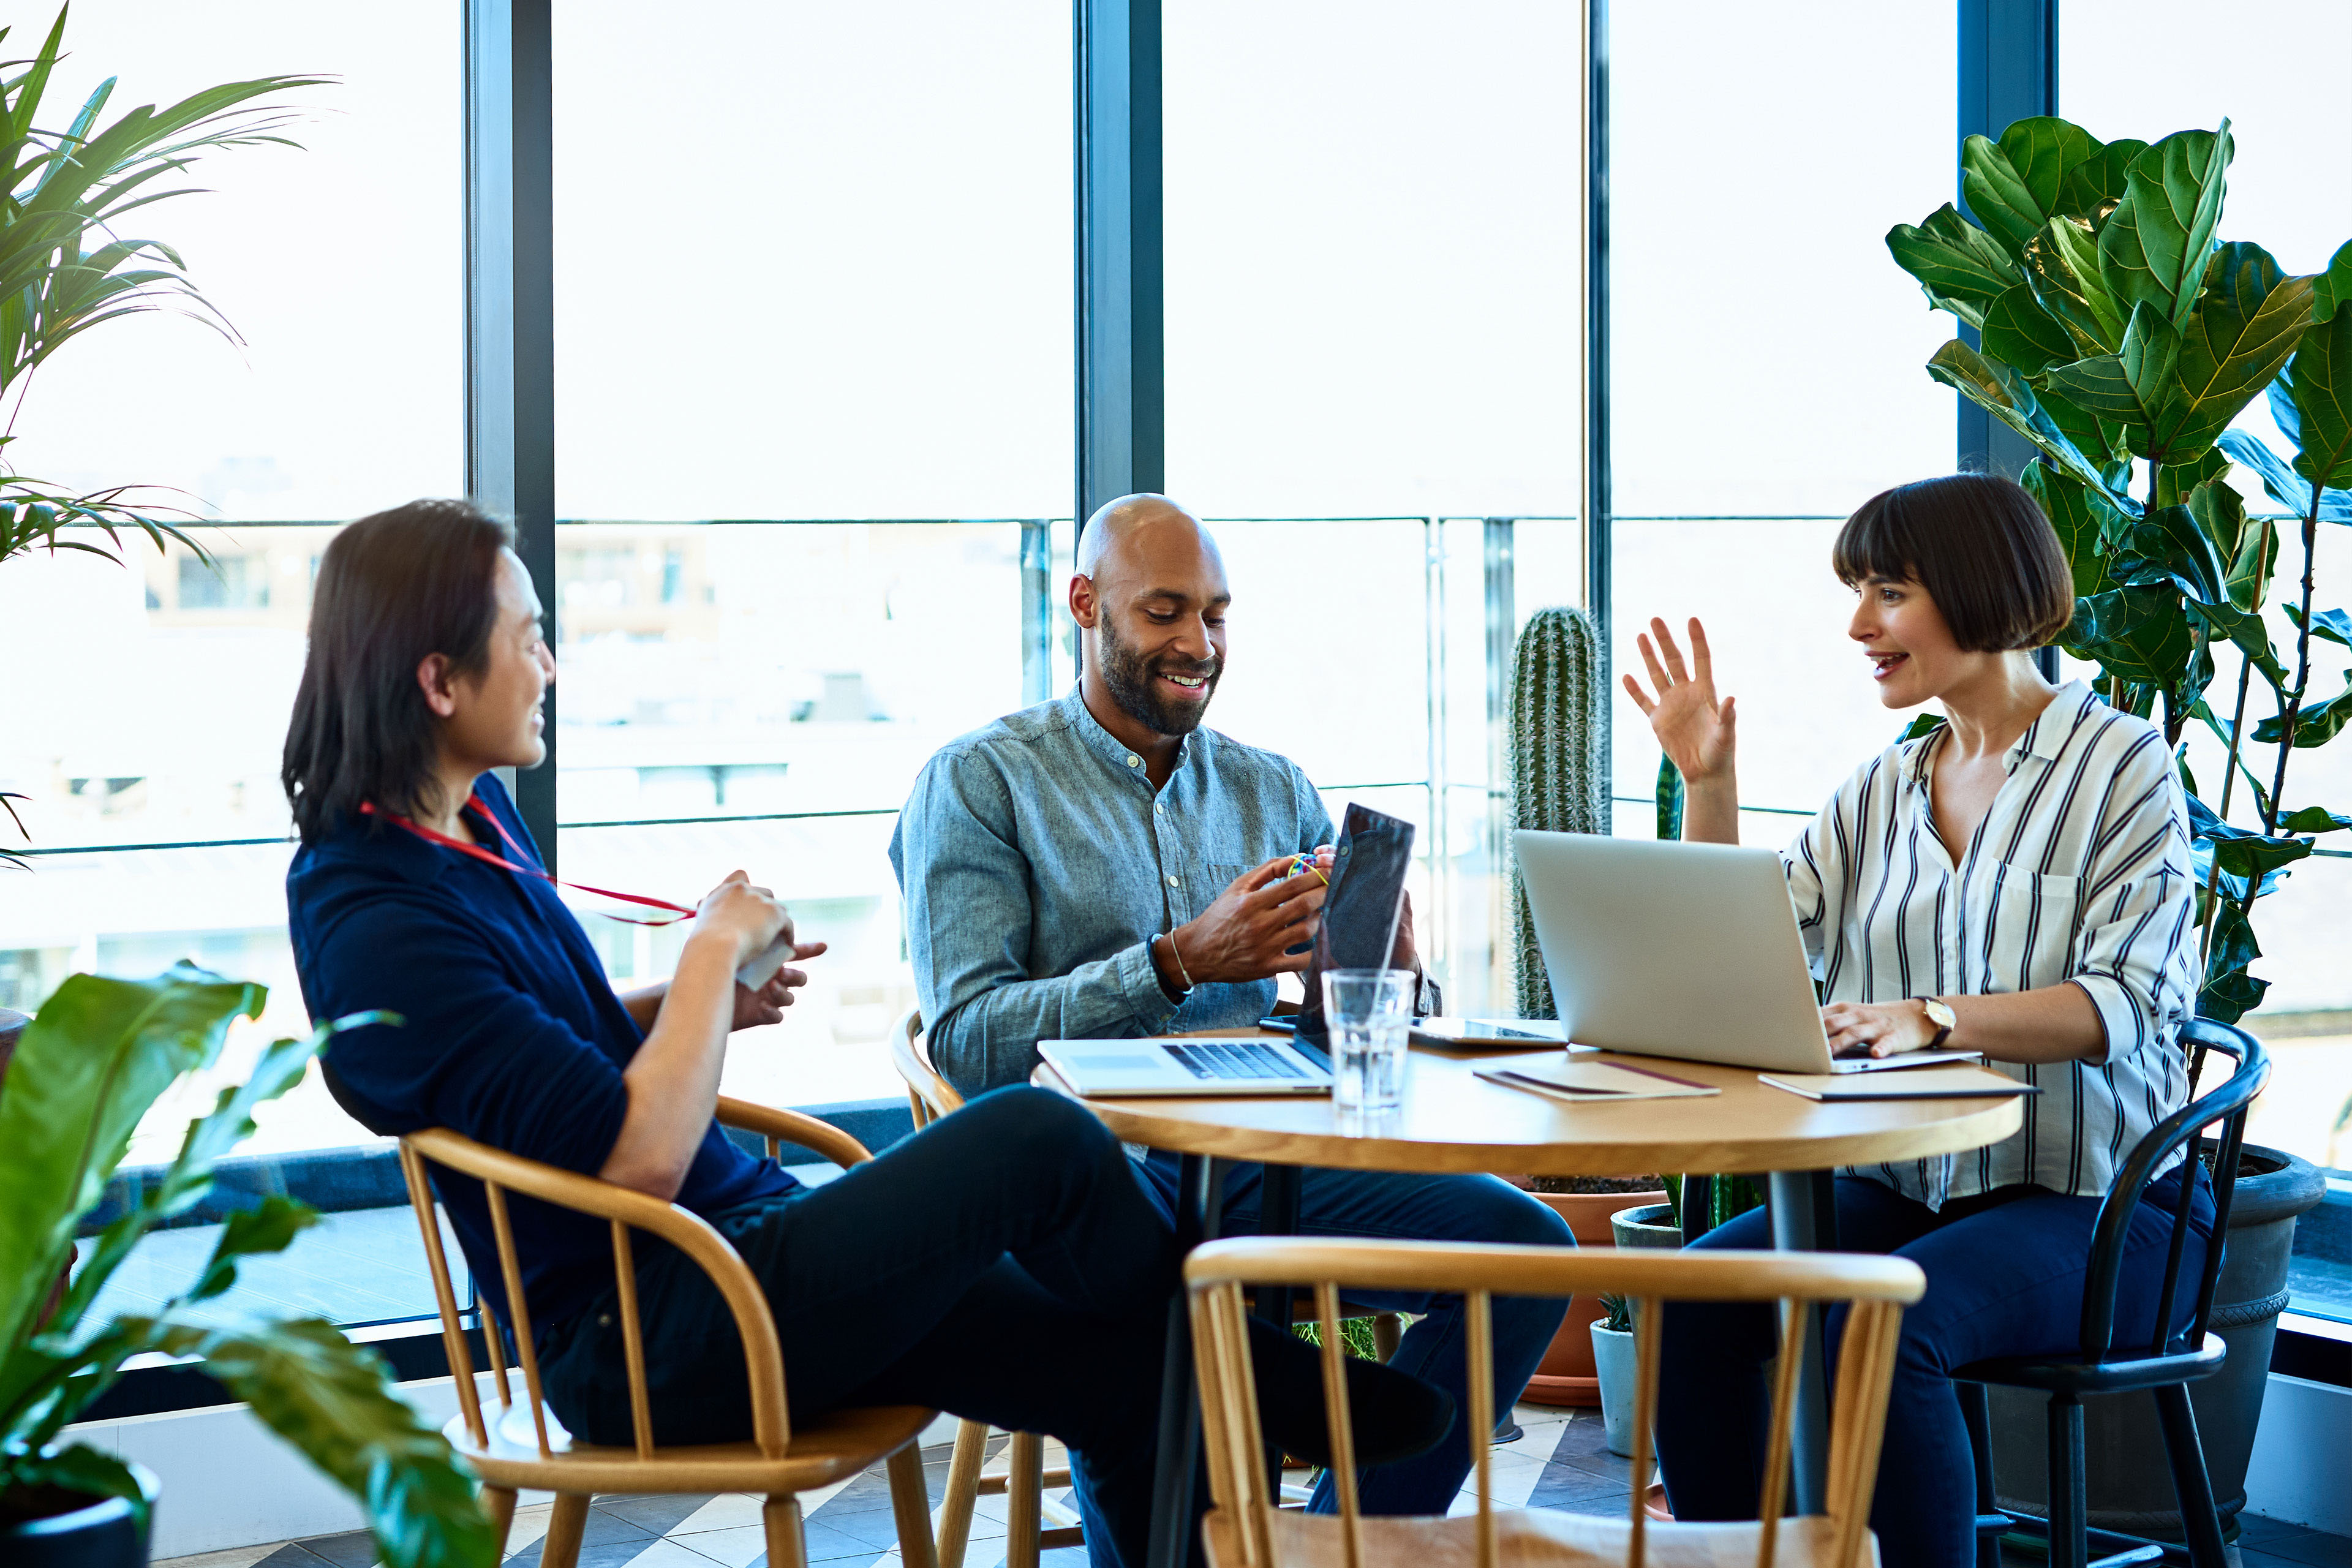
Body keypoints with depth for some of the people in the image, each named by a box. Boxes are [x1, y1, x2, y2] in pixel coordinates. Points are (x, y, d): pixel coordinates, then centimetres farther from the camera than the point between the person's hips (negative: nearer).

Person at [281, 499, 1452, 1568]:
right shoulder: (378, 926, -21)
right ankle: (1287, 1396, 8)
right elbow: (638, 1158, -25)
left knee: (1123, 1379, -3)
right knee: (1037, 1140, -16)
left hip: (747, 1236, 10)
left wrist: (699, 1006, 8)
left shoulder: (471, 817, 10)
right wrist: (714, 953, -13)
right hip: (653, 1346, -10)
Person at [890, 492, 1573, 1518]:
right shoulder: (977, 784, 6)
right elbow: (966, 1040, -7)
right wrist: (1178, 963, -16)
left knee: (1524, 1242, -20)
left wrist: (1391, 979, -8)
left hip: (1268, 1160, 5)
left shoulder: (1273, 791, 20)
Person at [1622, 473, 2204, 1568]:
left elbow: (2127, 1004, -14)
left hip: (2095, 1201, -5)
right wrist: (1707, 783, 1)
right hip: (1907, 1186, 5)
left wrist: (1930, 1020, -28)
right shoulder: (1882, 790, 15)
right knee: (1701, 1291, -22)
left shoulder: (2122, 765, -2)